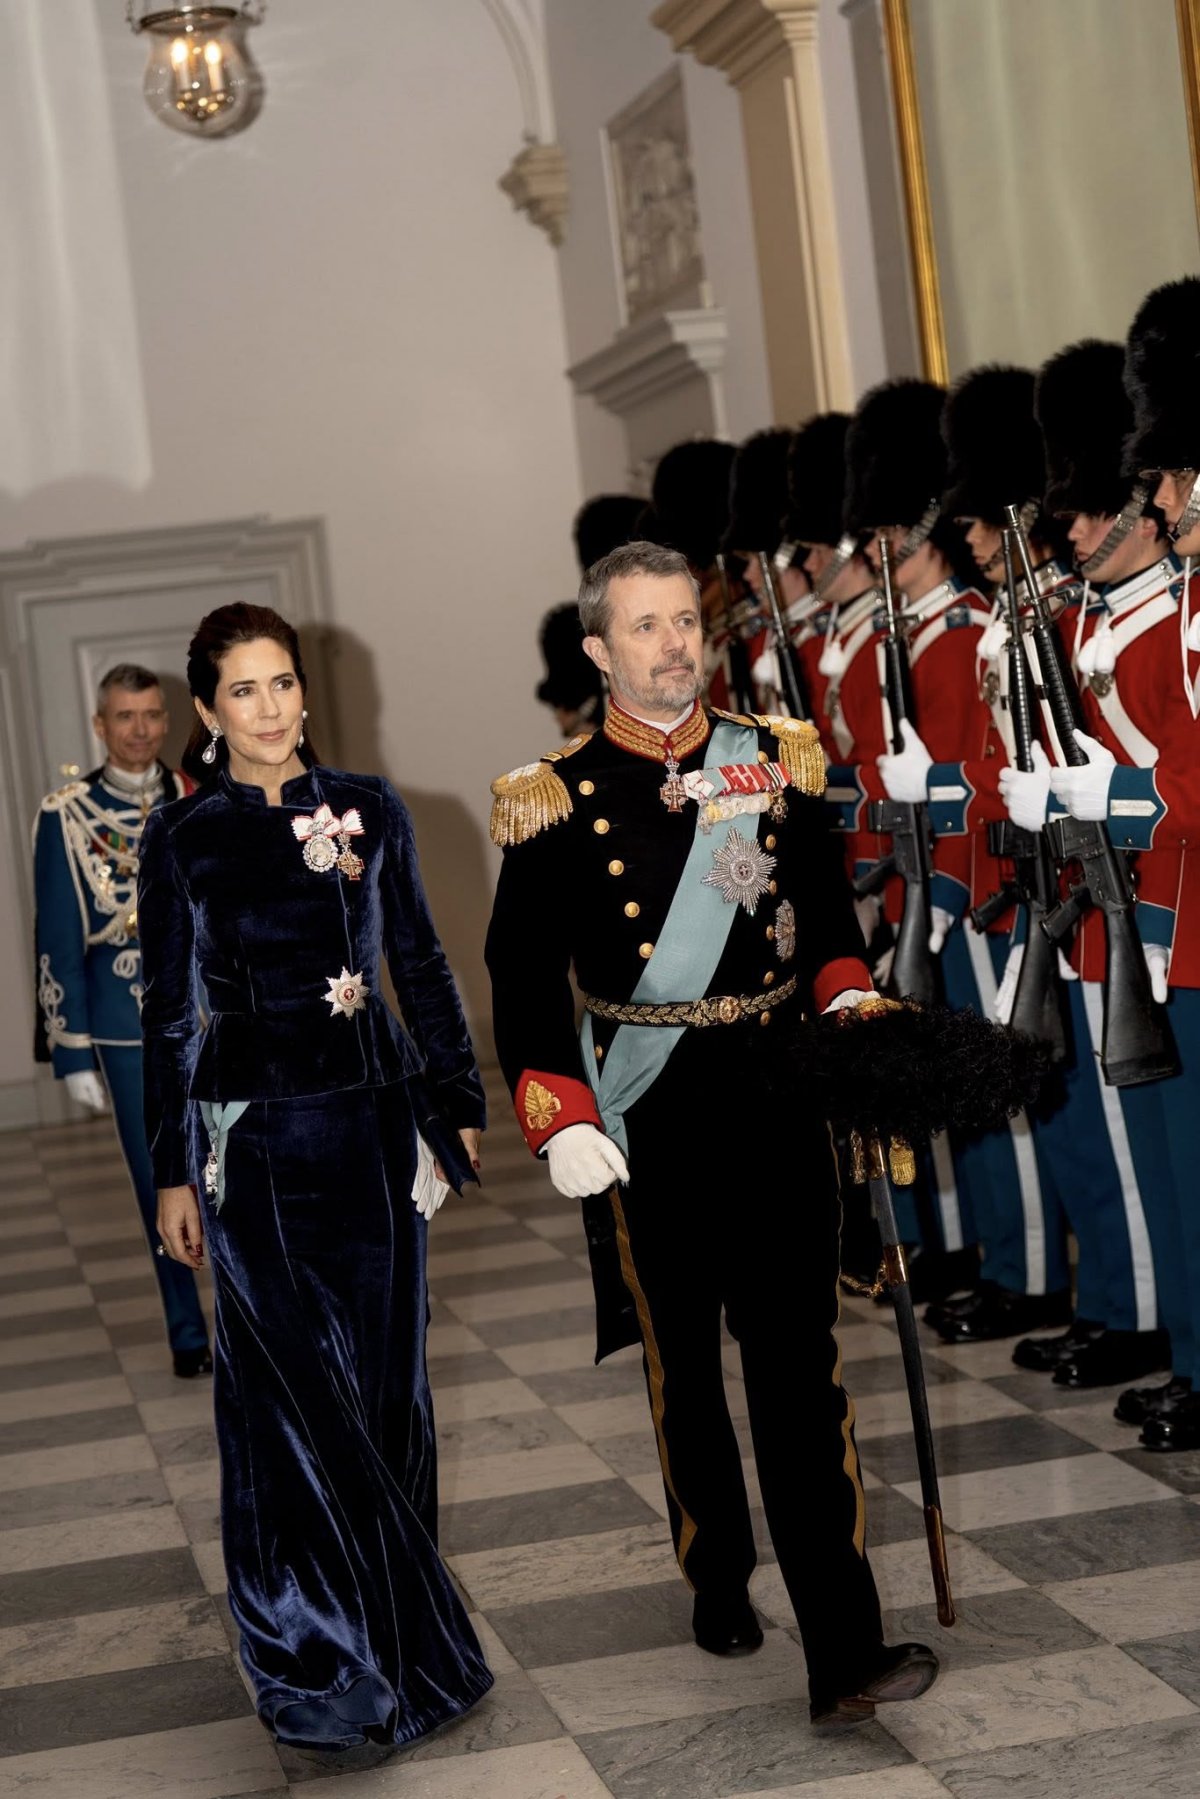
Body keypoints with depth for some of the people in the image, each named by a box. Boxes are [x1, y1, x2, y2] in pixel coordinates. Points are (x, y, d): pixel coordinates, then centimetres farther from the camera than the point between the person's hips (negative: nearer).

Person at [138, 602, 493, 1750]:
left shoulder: (369, 811, 5)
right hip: (251, 1129, -2)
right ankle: (317, 1650, 7)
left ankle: (389, 1616, 24)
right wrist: (173, 1172, 1)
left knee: (385, 1375, 7)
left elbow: (421, 965, 11)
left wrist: (459, 1101, 9)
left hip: (372, 1121, 2)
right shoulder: (181, 837, 0)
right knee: (293, 1388, -3)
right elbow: (168, 1013, 2)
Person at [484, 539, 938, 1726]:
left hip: (776, 1104, 1)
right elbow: (522, 978, -2)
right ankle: (718, 1578, 33)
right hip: (649, 1125, -1)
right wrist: (560, 1123, -12)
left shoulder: (773, 760, 6)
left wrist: (848, 994, -4)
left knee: (801, 1365, -4)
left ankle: (844, 1654, -6)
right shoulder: (556, 797, -3)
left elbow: (825, 903, 16)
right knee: (682, 1365, 12)